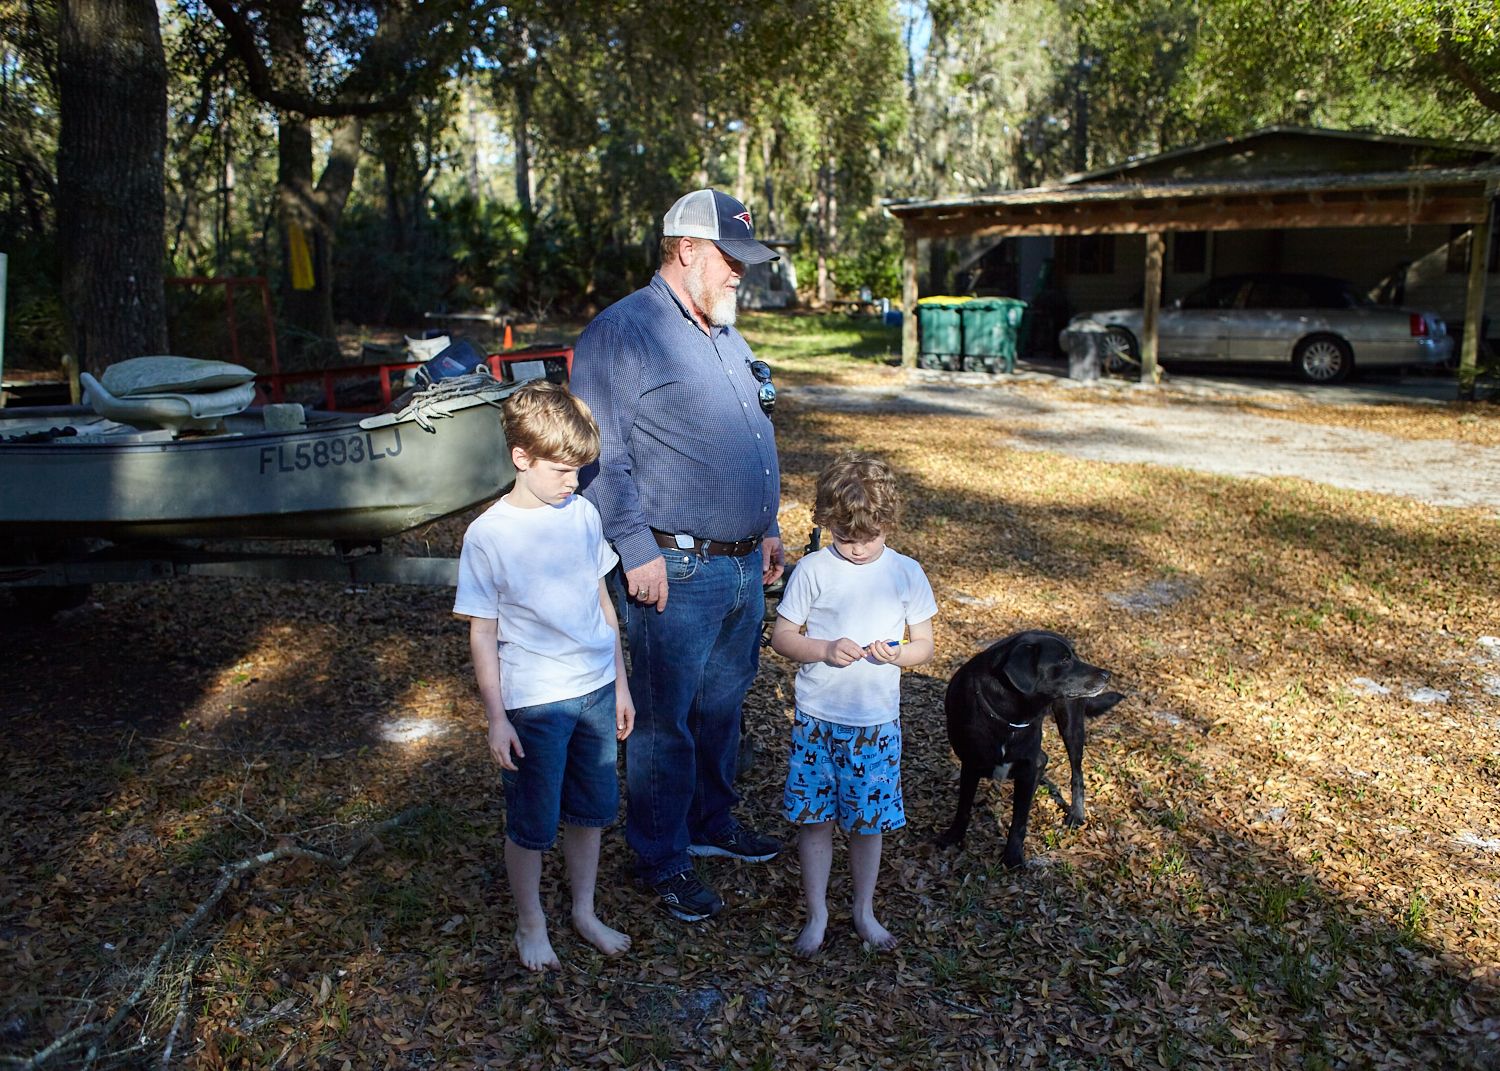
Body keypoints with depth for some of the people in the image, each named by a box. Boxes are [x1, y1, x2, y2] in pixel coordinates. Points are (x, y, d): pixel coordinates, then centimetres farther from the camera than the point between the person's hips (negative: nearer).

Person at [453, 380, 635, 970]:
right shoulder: (488, 534, -13)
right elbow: (482, 635, -9)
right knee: (532, 825, 10)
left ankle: (585, 912, 38)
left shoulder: (583, 513, 0)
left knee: (590, 810, 18)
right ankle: (530, 925, 33)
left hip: (596, 690, 5)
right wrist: (497, 718, -9)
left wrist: (620, 683, 11)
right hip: (534, 704, -4)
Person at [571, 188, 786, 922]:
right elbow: (601, 455, -17)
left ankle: (711, 822, 38)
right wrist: (638, 551, -19)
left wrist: (767, 526, 21)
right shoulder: (622, 332, -11)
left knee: (722, 707, 20)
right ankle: (662, 861, 20)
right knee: (665, 722, 4)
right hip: (677, 572, -8)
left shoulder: (726, 336, 16)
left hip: (743, 564, 8)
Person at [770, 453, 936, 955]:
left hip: (877, 724, 1)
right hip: (817, 720, 0)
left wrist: (897, 654, -19)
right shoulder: (812, 570, -6)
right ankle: (817, 914, 27)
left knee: (868, 822, 12)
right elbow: (781, 636, -2)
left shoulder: (906, 573, -3)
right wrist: (824, 649, -19)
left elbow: (925, 646, 3)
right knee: (814, 818, 8)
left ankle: (864, 910, 34)